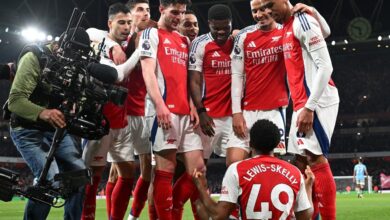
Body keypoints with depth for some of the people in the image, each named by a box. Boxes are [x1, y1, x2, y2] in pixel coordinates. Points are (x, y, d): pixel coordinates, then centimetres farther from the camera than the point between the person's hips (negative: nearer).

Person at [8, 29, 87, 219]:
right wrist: (42, 113, -42)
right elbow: (15, 100, -25)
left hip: (56, 130, 6)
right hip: (28, 131, -6)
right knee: (51, 179, -22)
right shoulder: (35, 59, -19)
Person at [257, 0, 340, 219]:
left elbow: (325, 66, -16)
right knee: (303, 160, 8)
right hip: (303, 103, 9)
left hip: (315, 101, -9)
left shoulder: (303, 21, -9)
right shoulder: (287, 29, 18)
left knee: (316, 158, -10)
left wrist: (309, 107, -19)